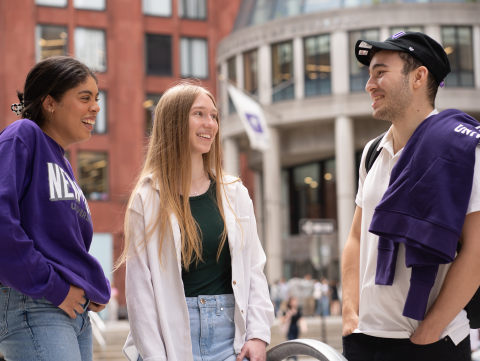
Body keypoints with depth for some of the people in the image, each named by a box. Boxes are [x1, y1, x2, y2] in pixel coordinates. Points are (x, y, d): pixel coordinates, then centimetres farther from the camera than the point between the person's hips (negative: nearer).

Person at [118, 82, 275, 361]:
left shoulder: (234, 194, 11)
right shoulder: (148, 199, 0)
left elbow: (255, 268, 11)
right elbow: (139, 284, -3)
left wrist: (258, 334, 0)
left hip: (230, 332, 3)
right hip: (174, 335, -2)